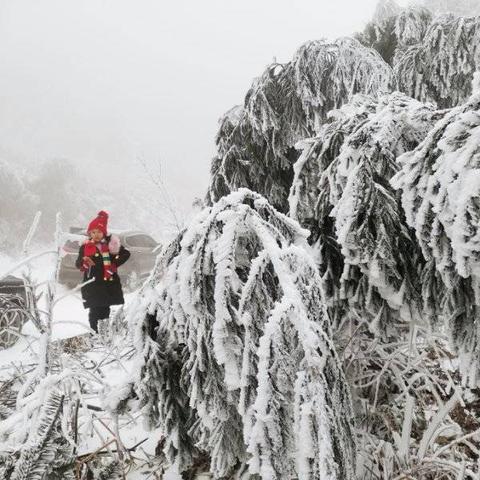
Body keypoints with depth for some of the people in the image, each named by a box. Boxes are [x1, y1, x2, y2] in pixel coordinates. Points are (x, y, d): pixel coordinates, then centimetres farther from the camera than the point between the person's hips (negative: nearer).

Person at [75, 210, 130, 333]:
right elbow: (78, 264, -1)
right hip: (92, 285, -1)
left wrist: (115, 263, -5)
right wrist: (84, 261, -24)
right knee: (94, 312, -4)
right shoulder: (85, 247, 3)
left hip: (109, 283, 1)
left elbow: (126, 253, 8)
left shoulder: (110, 244, 3)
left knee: (105, 310, 8)